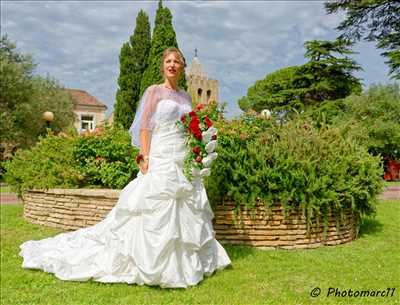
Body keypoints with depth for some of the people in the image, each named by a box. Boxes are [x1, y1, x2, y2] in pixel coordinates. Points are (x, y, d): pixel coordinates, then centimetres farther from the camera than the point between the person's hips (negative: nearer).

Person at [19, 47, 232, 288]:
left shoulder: (186, 96, 17)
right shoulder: (154, 91, 1)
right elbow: (144, 127, -5)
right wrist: (145, 157, -15)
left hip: (185, 162, 6)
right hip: (161, 160, -6)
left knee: (186, 212, 7)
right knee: (157, 211, -6)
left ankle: (183, 260, 20)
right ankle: (151, 264, 6)